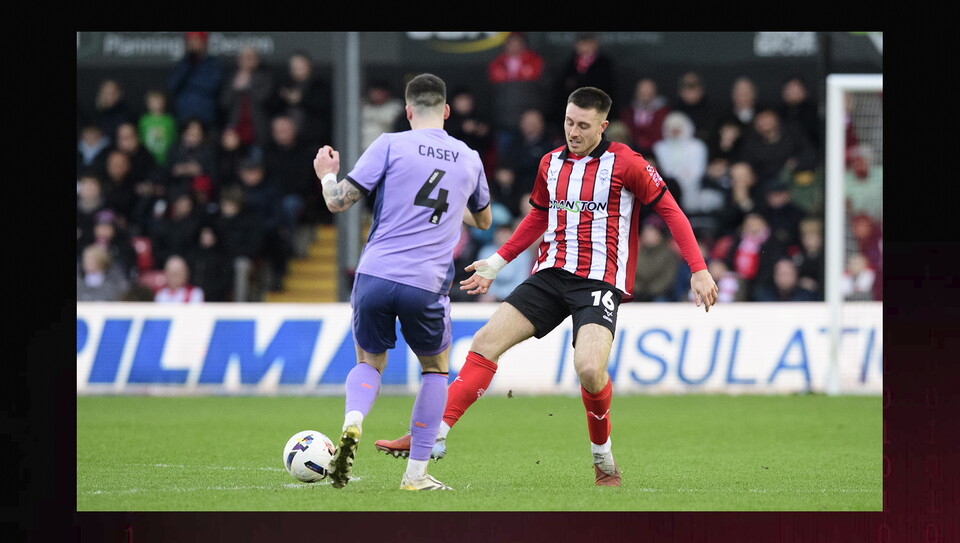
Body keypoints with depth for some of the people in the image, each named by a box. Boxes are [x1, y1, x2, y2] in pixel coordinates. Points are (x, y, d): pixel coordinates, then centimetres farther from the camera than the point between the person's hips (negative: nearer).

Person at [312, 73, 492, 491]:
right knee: (435, 367, 23)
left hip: (374, 275, -1)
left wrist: (326, 174, 20)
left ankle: (352, 423, -12)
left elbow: (338, 202, -1)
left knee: (369, 362, 21)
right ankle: (416, 473, 16)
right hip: (426, 284, 1)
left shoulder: (391, 145, 2)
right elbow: (483, 220, 32)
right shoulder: (469, 159, 13)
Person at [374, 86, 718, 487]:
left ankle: (603, 457, -1)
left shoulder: (624, 164, -6)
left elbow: (669, 210, -1)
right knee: (486, 342, -9)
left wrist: (699, 270, -7)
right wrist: (497, 262, 28)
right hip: (552, 274, 6)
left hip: (600, 281, -5)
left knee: (589, 368, -27)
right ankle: (434, 436, -8)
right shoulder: (551, 164, 11)